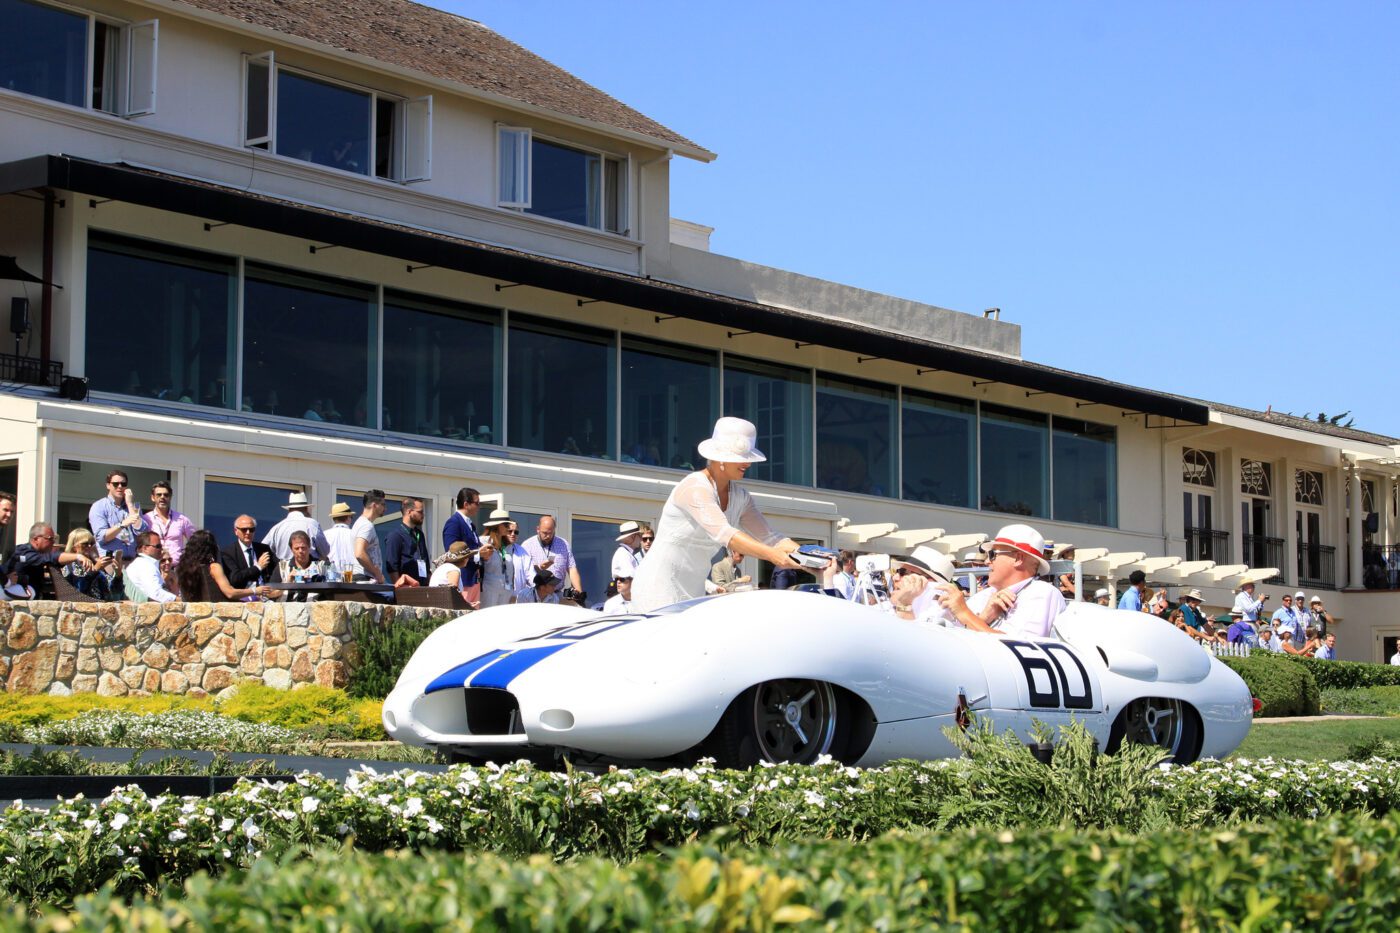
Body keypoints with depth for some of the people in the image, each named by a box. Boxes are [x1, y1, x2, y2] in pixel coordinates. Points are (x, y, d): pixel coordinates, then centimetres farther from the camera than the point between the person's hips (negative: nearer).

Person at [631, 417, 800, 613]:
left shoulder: (740, 497, 7)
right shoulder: (694, 487, -18)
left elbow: (769, 537, 2)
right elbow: (724, 534, -31)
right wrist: (772, 555, -42)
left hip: (692, 592, 8)